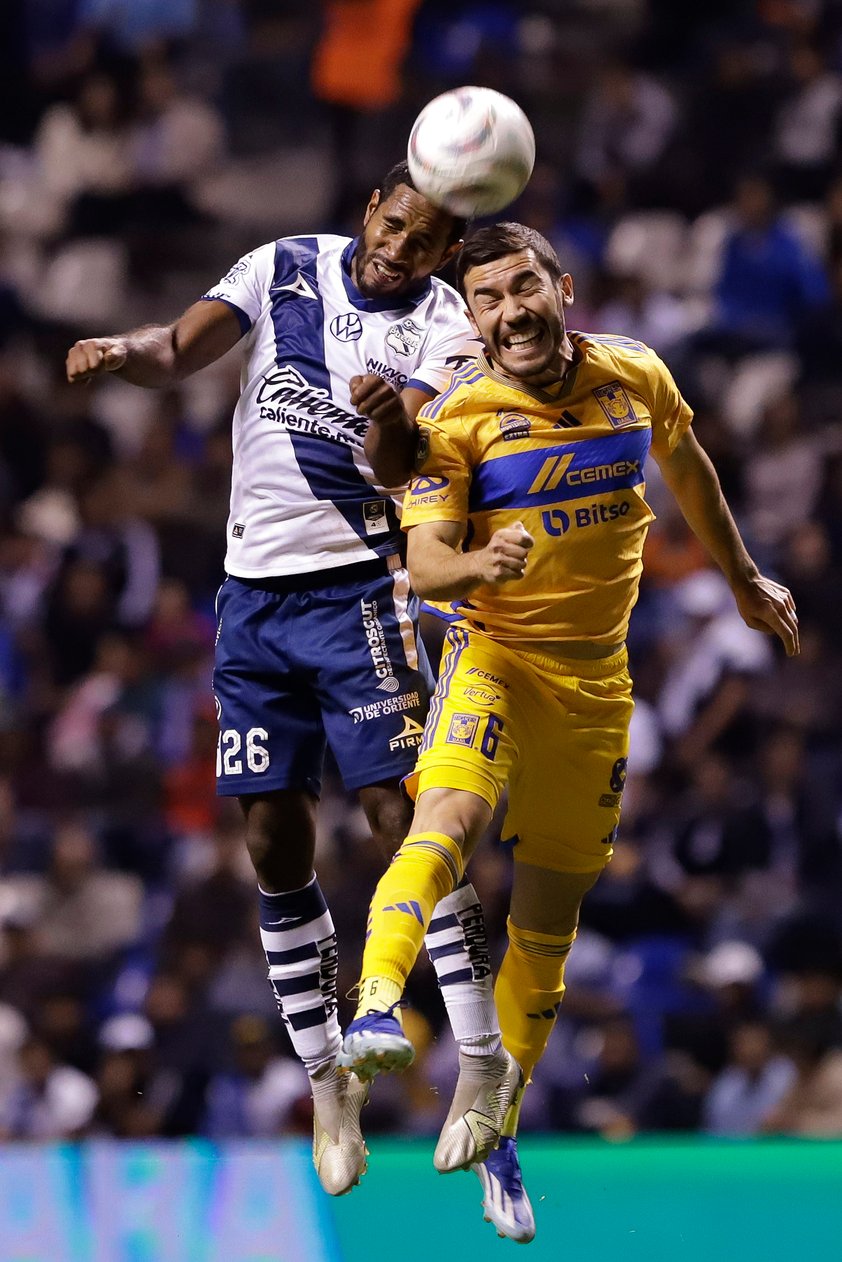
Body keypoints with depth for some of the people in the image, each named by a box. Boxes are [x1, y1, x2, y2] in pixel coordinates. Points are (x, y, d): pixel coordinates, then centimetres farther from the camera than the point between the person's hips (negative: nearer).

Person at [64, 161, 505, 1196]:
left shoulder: (445, 330, -6)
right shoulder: (286, 267, 5)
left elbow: (401, 471, -18)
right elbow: (180, 352, -2)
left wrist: (391, 421, -41)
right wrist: (122, 352, -24)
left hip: (359, 590, -4)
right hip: (254, 593, 4)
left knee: (401, 816, -14)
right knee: (274, 841, 4)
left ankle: (481, 1065, -13)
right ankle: (326, 1083, 15)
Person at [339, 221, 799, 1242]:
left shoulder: (637, 379, -1)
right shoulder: (457, 417, -12)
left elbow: (686, 468, 20)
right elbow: (424, 560, -19)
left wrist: (742, 579, 31)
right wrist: (479, 565, -41)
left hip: (594, 677, 4)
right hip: (493, 651, -4)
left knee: (547, 919, 9)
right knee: (450, 816, -34)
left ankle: (490, 1125, 24)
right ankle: (375, 1005, -53)